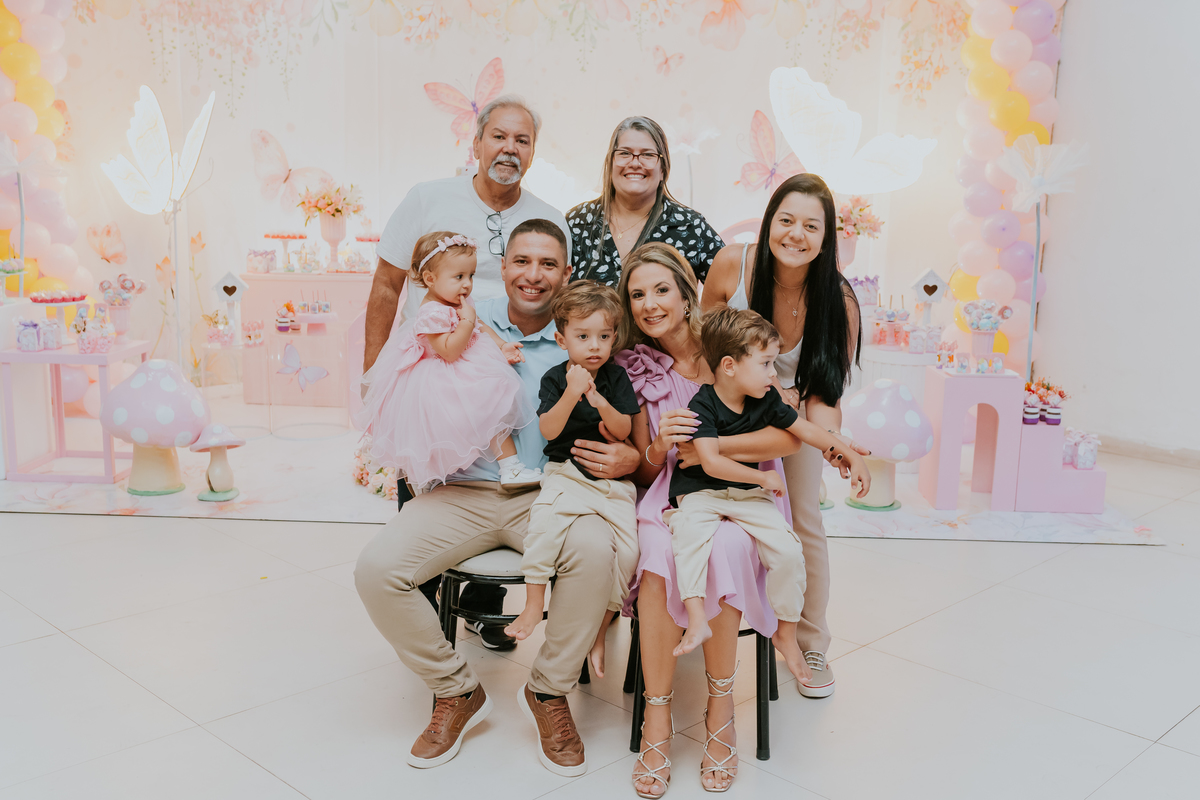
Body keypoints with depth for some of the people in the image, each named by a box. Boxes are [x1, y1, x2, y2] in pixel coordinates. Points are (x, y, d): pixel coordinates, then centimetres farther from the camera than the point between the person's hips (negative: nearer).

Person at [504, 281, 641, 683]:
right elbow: (549, 430, -11)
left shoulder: (616, 377, 5)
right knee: (544, 521, -31)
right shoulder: (555, 378, -1)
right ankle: (534, 603, -13)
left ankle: (600, 628, 5)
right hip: (566, 472, -2)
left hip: (613, 476, 2)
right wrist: (571, 393, -24)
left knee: (627, 550, -11)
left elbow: (624, 431, -1)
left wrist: (600, 402, -19)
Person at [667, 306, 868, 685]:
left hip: (749, 495, 4)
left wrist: (852, 457, 9)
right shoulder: (702, 406, -15)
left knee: (788, 551, -14)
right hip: (700, 493, -4)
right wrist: (764, 478, -18)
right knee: (690, 532, -36)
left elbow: (806, 429, 12)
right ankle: (697, 621, -37)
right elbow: (711, 462, -23)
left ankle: (786, 633, 5)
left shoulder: (766, 400, 2)